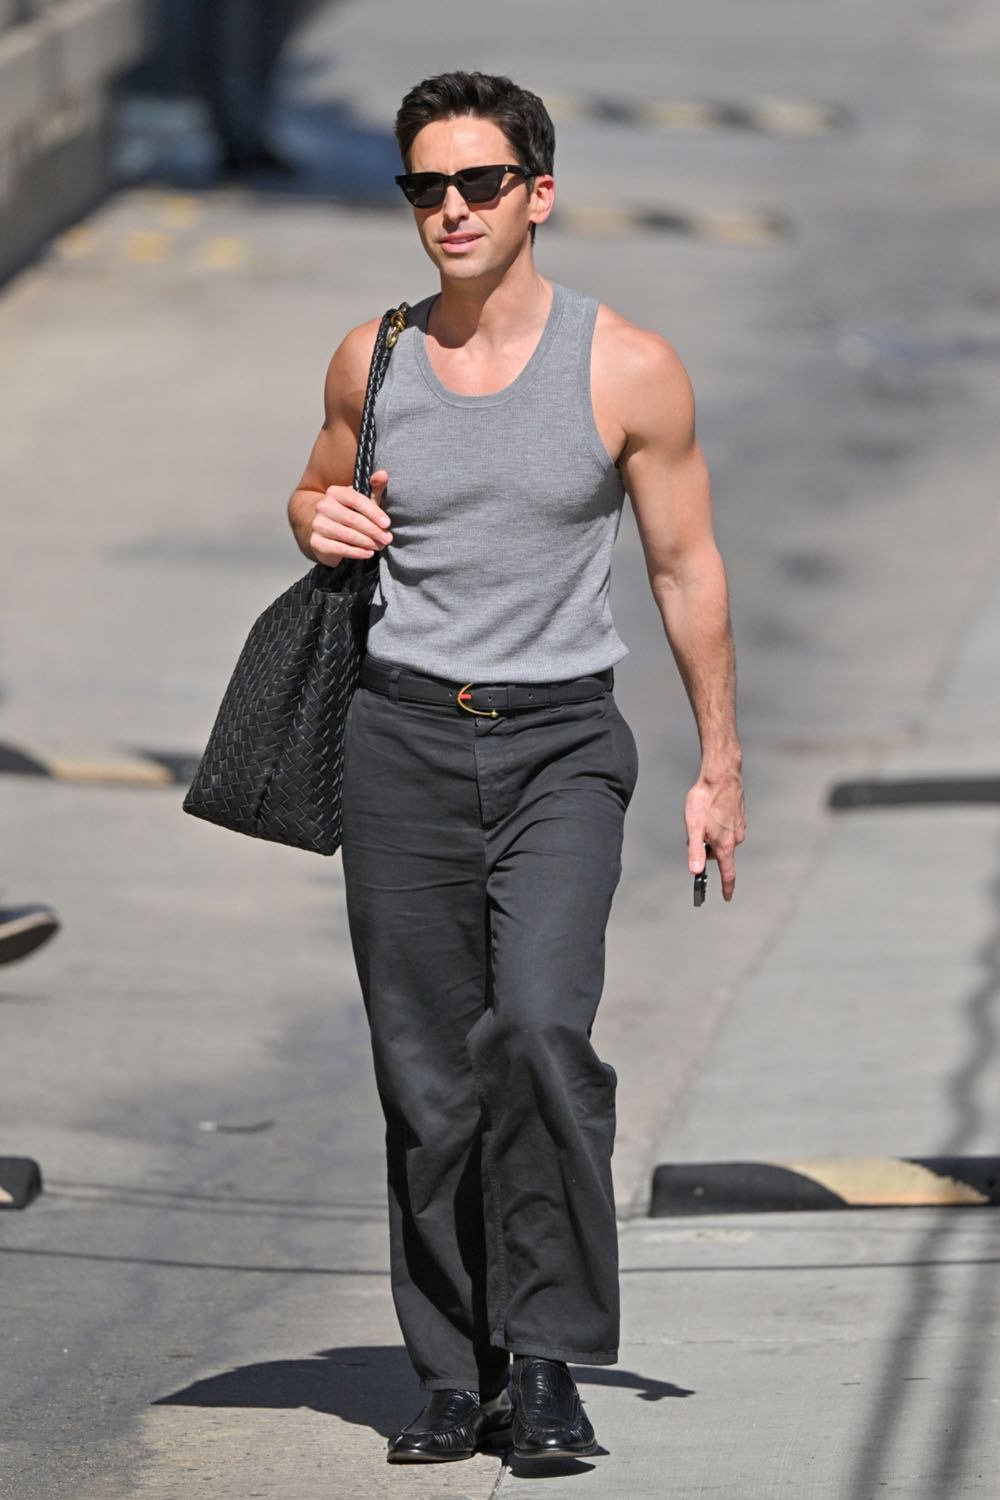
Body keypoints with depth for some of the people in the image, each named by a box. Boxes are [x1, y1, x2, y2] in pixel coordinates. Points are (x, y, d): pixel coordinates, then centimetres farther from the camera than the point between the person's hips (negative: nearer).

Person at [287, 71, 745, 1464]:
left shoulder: (629, 369, -3)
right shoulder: (374, 358, 5)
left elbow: (686, 569, 5)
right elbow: (318, 489, 24)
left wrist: (721, 766, 5)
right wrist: (320, 523, -1)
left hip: (562, 740, -3)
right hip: (403, 737, 3)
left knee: (542, 1024, -21)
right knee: (428, 1074, 2)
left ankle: (550, 1357, -12)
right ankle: (459, 1375, 11)